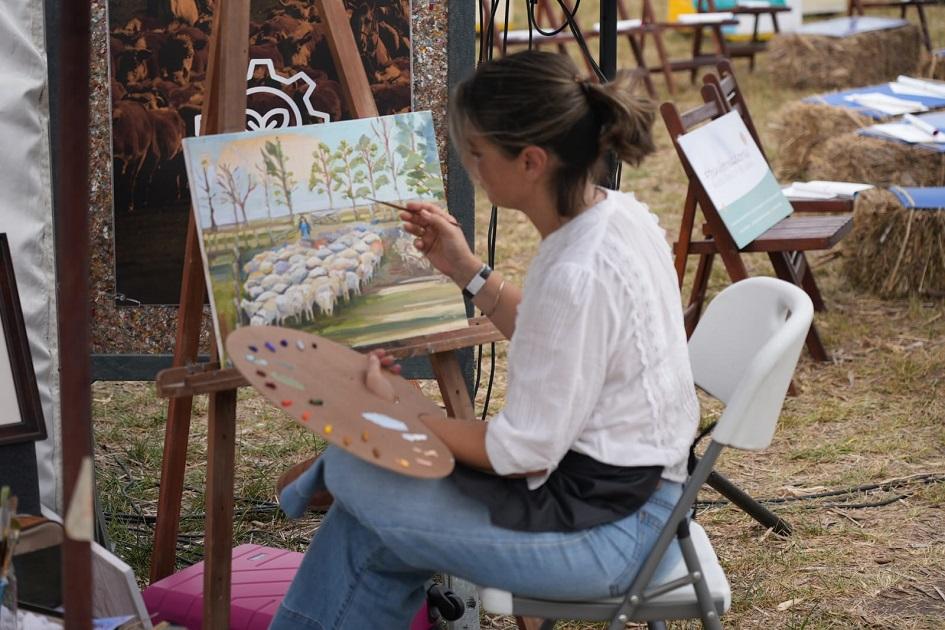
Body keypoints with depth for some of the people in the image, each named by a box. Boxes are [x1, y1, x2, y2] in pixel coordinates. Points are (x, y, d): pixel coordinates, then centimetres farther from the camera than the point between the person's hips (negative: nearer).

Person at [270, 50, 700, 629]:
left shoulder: (576, 276, -28)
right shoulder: (620, 213, 0)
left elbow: (521, 453, -20)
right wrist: (468, 271, 12)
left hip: (598, 527, -9)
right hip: (629, 488, 9)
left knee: (357, 474, -1)